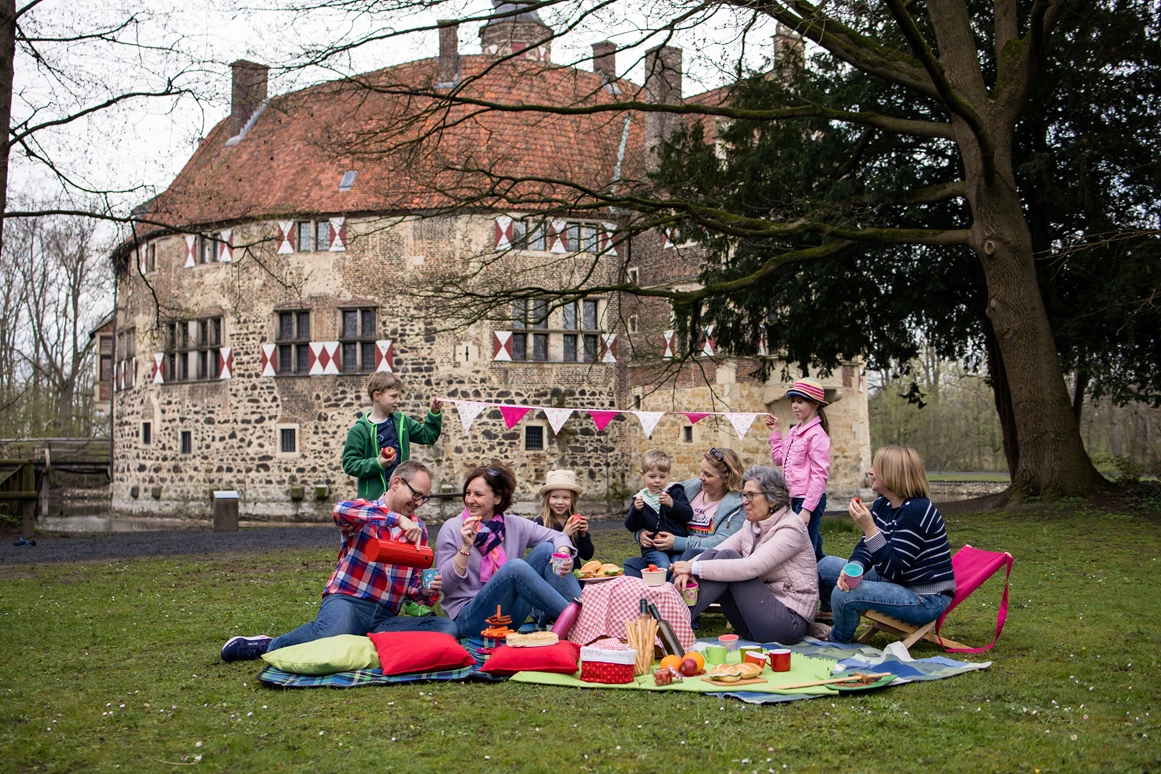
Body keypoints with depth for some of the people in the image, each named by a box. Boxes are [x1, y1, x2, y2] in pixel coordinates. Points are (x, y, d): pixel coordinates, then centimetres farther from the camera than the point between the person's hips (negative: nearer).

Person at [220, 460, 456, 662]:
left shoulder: (418, 528, 18)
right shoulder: (364, 513, 3)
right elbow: (341, 510, -23)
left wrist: (426, 591, -4)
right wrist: (397, 519, -29)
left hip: (385, 617, 5)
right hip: (346, 601, -5)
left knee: (447, 627, -19)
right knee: (335, 630, -41)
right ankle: (268, 646, -13)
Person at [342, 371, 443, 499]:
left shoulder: (401, 421, 8)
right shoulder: (360, 429, -8)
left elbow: (427, 436, 17)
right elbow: (349, 464, -10)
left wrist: (434, 414, 4)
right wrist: (377, 464, -21)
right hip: (374, 497, -5)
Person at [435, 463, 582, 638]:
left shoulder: (513, 525, 5)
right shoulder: (452, 529, -5)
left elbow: (557, 536, 7)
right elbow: (445, 585, -9)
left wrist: (563, 553, -15)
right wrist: (466, 548, -21)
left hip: (509, 615, 5)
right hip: (470, 619, -5)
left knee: (546, 550, -9)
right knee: (515, 566, -29)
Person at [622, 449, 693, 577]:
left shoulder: (675, 492, 9)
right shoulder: (640, 498, 14)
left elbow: (688, 515, -2)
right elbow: (630, 526, 12)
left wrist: (672, 504, -17)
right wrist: (636, 510, -7)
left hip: (677, 546, 0)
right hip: (653, 548, 0)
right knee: (665, 566, -27)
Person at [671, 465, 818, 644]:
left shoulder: (791, 529, -14)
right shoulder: (752, 526, 10)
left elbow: (751, 567, -27)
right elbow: (715, 552, -1)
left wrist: (695, 567, -27)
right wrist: (688, 570, -23)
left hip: (789, 622, -7)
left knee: (727, 556, -20)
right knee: (712, 555, -10)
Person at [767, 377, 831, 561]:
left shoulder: (817, 435, -14)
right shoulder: (794, 432, 12)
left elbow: (820, 475, -18)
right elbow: (779, 459, 23)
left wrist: (807, 508, -21)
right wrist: (775, 432, 17)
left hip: (810, 500, -9)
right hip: (795, 498, 9)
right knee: (814, 551, 18)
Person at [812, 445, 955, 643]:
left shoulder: (916, 511, -24)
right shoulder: (883, 504, 5)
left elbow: (893, 569, -26)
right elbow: (865, 548, 4)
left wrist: (869, 527, -35)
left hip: (927, 599, -10)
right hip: (896, 582, 10)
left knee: (843, 595, -27)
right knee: (827, 566, 9)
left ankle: (839, 639, 4)